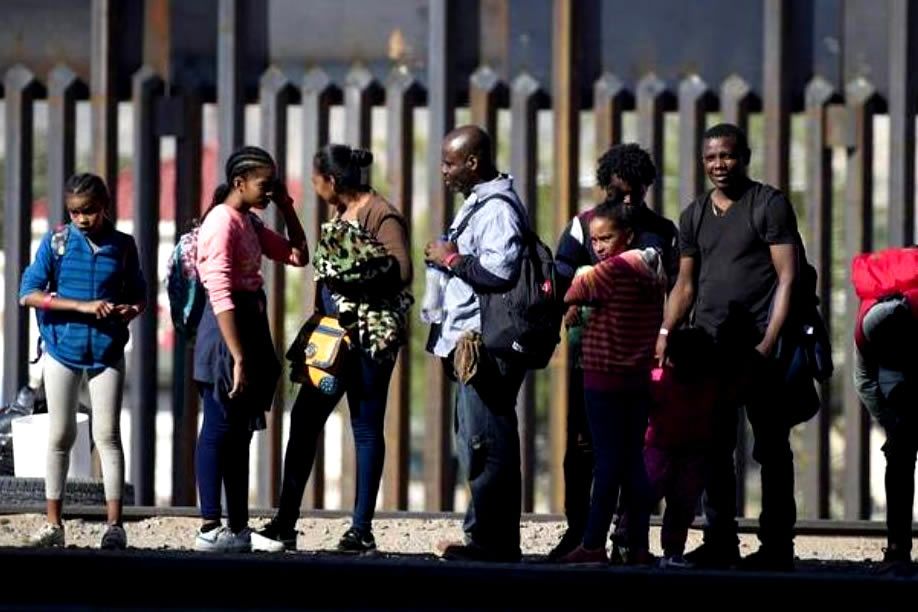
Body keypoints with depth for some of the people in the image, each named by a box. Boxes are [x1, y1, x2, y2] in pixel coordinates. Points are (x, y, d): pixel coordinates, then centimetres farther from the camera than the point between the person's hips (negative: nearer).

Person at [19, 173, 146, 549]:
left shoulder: (123, 246, 2)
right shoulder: (55, 242, -1)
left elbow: (138, 295, 13)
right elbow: (29, 294, -10)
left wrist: (131, 310, -12)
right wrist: (83, 306, -18)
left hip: (107, 352, 0)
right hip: (62, 349, 0)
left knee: (107, 435, -3)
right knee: (60, 436, 6)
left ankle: (114, 525, -1)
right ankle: (53, 525, 13)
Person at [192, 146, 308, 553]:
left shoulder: (249, 223, 15)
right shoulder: (222, 221, -14)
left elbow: (298, 256, 22)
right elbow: (220, 295, -20)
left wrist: (287, 209, 11)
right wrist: (237, 357, -24)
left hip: (251, 327, 10)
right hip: (226, 333, -10)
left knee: (239, 431, 11)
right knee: (219, 429, -8)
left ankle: (238, 528, 16)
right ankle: (210, 529, -8)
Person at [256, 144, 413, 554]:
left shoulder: (382, 216, -12)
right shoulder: (341, 215, 16)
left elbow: (402, 272, -20)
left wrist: (354, 273, -16)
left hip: (371, 337, -9)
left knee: (366, 426, -2)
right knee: (304, 418, 6)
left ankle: (362, 530, 3)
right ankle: (285, 524, 9)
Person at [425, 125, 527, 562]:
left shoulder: (497, 208, -14)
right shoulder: (478, 204, 20)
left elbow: (500, 269, -28)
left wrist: (451, 258, -16)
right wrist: (449, 259, 15)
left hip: (486, 344, -11)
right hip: (471, 342, 11)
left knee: (486, 444, -10)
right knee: (476, 442, 14)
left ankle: (493, 541, -8)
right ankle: (485, 536, 19)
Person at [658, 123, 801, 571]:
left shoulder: (769, 205, -1)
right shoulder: (694, 216, 16)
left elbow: (786, 277, -6)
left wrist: (769, 343, -13)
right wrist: (665, 333, 4)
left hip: (759, 345, -5)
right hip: (710, 346, 5)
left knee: (770, 447, -1)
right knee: (712, 447, 5)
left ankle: (777, 545, 2)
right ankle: (720, 542, 11)